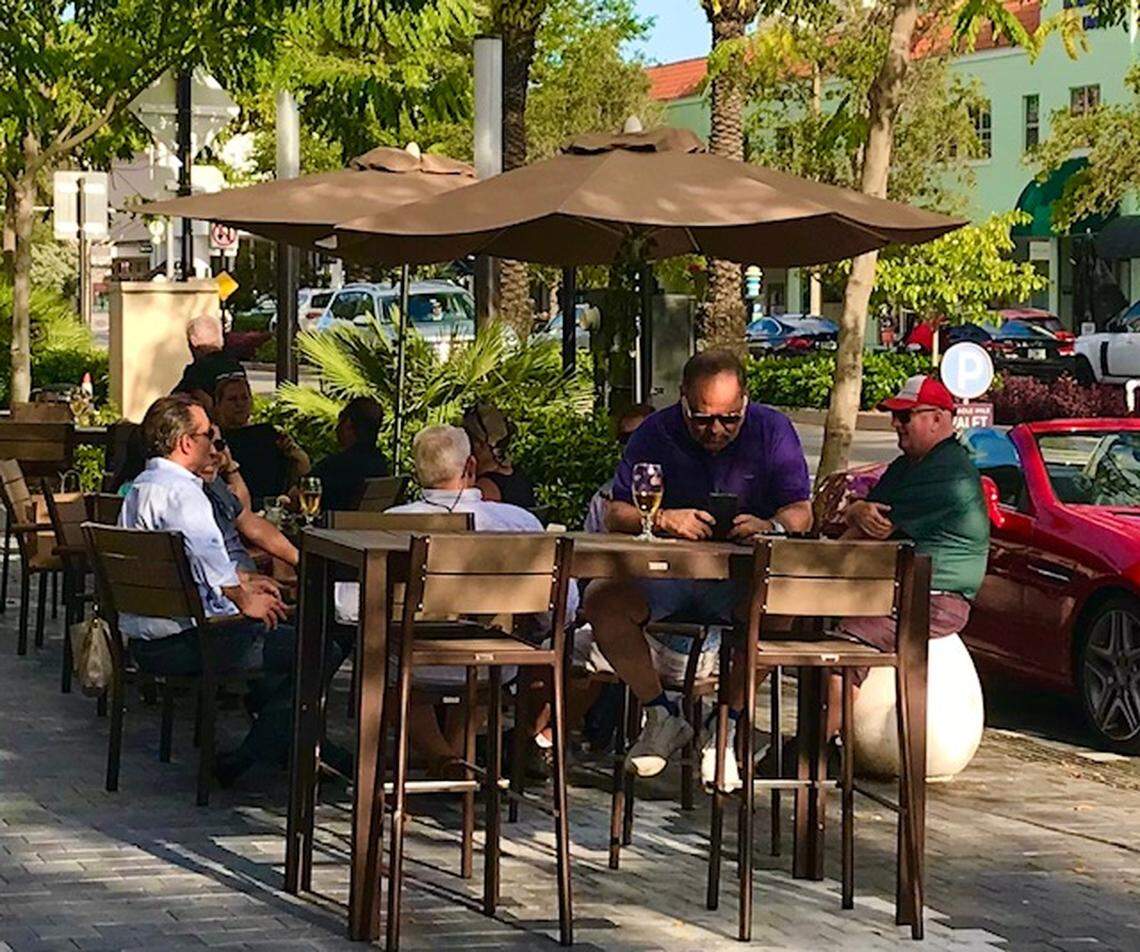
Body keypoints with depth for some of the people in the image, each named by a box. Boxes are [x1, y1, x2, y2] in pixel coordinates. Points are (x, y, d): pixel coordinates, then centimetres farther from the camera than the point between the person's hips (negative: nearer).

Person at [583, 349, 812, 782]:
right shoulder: (656, 433, 0)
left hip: (742, 577, -1)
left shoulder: (772, 430, 0)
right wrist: (662, 519, -25)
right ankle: (661, 715, -9)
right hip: (663, 569, 1)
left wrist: (768, 526, -28)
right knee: (601, 600, -28)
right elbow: (615, 514, -4)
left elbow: (801, 513, -4)